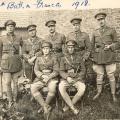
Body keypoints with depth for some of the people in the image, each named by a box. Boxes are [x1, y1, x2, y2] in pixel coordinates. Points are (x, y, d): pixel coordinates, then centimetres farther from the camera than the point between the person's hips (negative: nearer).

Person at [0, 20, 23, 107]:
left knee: (15, 82, 6)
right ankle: (10, 101, 16)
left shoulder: (19, 38, 1)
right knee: (8, 83, -3)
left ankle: (15, 100, 22)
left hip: (16, 63, 1)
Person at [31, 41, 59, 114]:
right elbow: (36, 70, 4)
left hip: (51, 78, -3)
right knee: (33, 88, -25)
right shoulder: (39, 59, 11)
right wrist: (43, 76, -15)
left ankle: (45, 105, -8)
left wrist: (48, 77, -18)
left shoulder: (54, 58, 3)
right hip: (40, 78, 3)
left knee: (52, 90, -33)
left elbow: (56, 71, -2)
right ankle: (46, 106, -21)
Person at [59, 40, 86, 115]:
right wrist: (67, 77, -19)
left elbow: (83, 70, 5)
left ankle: (68, 105, -13)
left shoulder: (79, 58, 6)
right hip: (66, 78, 0)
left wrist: (76, 78, -10)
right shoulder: (63, 58, 6)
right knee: (61, 88, -32)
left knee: (82, 88, -31)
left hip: (77, 78, 0)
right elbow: (61, 71, 1)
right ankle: (73, 107, -22)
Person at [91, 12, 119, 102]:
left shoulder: (112, 31, 2)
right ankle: (99, 93, 22)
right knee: (99, 76, 9)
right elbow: (92, 46, 14)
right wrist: (93, 57, 9)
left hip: (109, 57, -2)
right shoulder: (95, 33, 9)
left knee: (111, 76, 4)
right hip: (98, 58, 2)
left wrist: (110, 46, -16)